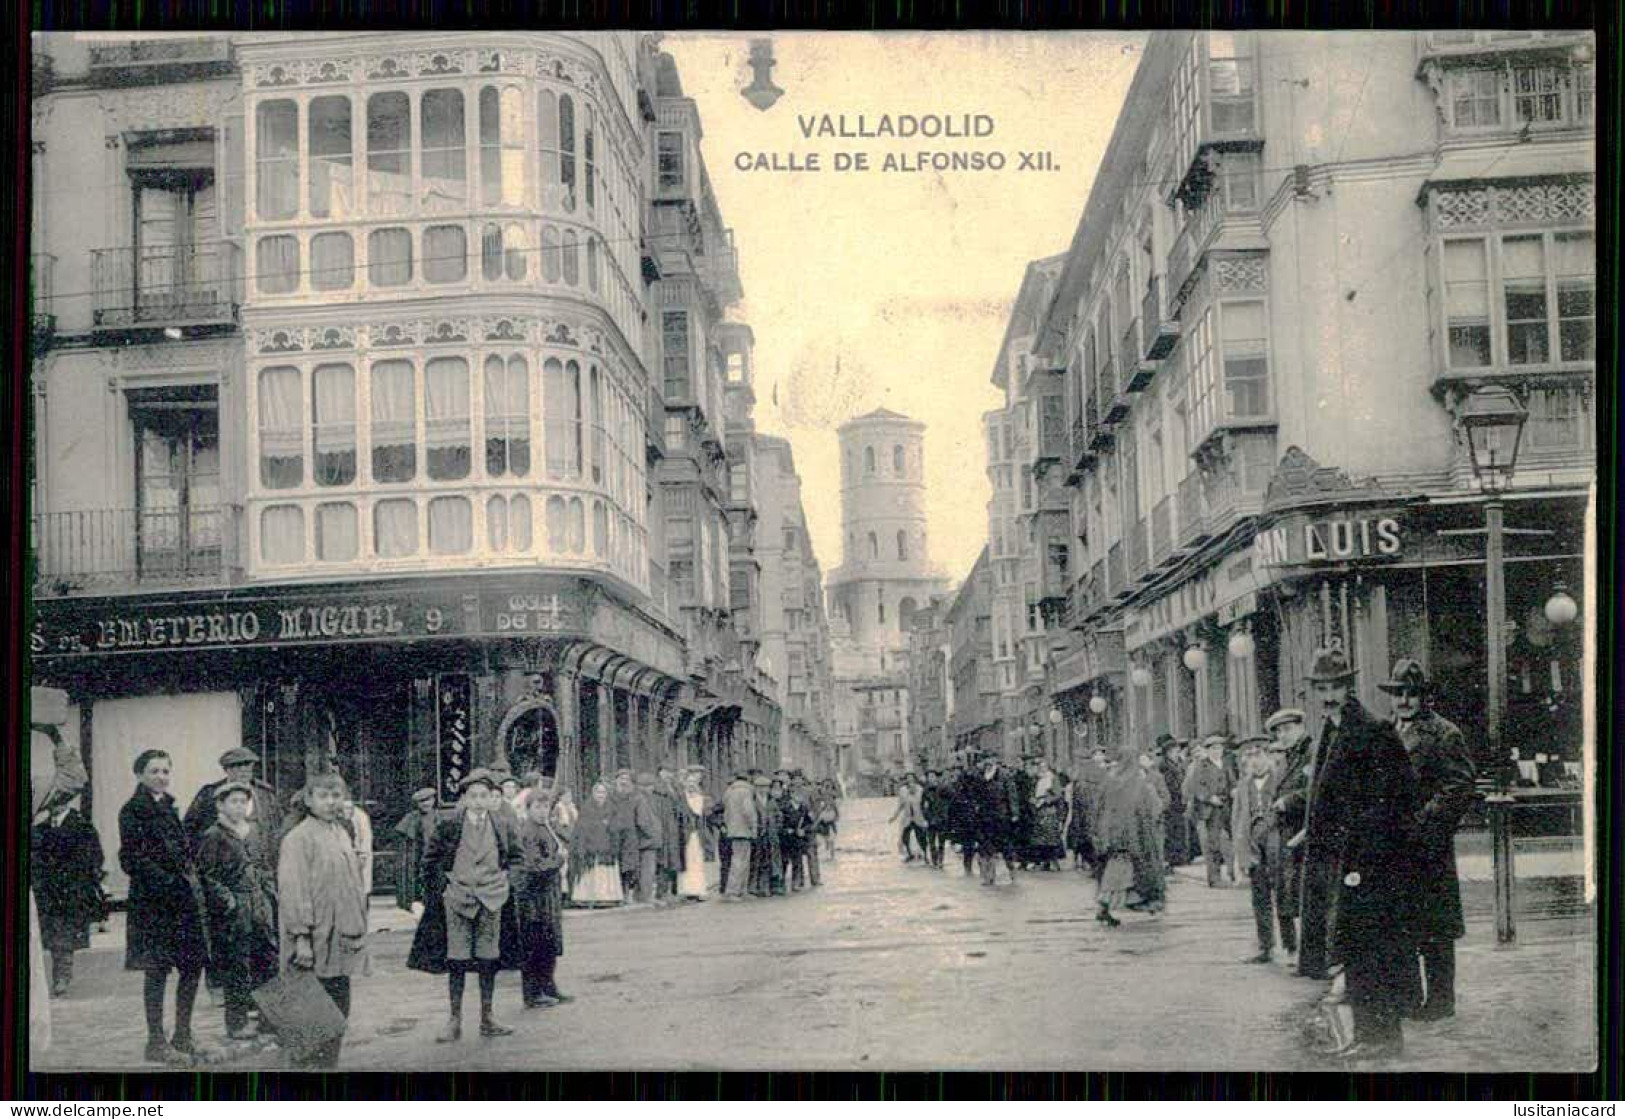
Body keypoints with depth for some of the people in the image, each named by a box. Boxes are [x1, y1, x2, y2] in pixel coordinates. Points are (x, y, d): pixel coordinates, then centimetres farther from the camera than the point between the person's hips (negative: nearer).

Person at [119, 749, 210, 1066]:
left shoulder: (168, 807, 16)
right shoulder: (133, 811, -7)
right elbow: (131, 859, -13)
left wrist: (192, 880, 5)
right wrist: (169, 881, -18)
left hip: (183, 897, 7)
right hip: (152, 900, -7)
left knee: (194, 964, 6)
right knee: (158, 970, -3)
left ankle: (183, 1037, 16)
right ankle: (156, 1042, 4)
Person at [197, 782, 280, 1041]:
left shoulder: (257, 832, 13)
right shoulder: (213, 837, -7)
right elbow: (206, 876, -9)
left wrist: (271, 896, 9)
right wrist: (228, 900, -15)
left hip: (261, 907, 6)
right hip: (232, 913, -6)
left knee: (269, 961, 5)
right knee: (235, 967, -2)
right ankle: (237, 1022, 6)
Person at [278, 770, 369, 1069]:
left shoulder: (342, 834, 13)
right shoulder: (299, 837, -11)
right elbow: (292, 890, -16)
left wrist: (358, 930, 18)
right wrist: (301, 937, -21)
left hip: (340, 940, 8)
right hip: (314, 943, -8)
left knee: (339, 1007, 12)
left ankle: (330, 1063, 20)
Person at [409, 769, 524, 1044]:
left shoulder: (503, 826, 3)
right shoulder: (449, 826, -4)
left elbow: (514, 857, 15)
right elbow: (432, 861, 4)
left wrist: (507, 882, 2)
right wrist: (444, 886, -3)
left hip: (492, 900, 2)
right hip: (457, 899, -2)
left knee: (488, 959, 6)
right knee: (456, 961, -1)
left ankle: (488, 1019, 15)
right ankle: (454, 1021, 5)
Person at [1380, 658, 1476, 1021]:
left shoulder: (1444, 733, -6)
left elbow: (1460, 788, -12)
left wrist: (1422, 823, -16)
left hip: (1428, 847, -7)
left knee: (1434, 928, -2)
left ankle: (1440, 999, 5)